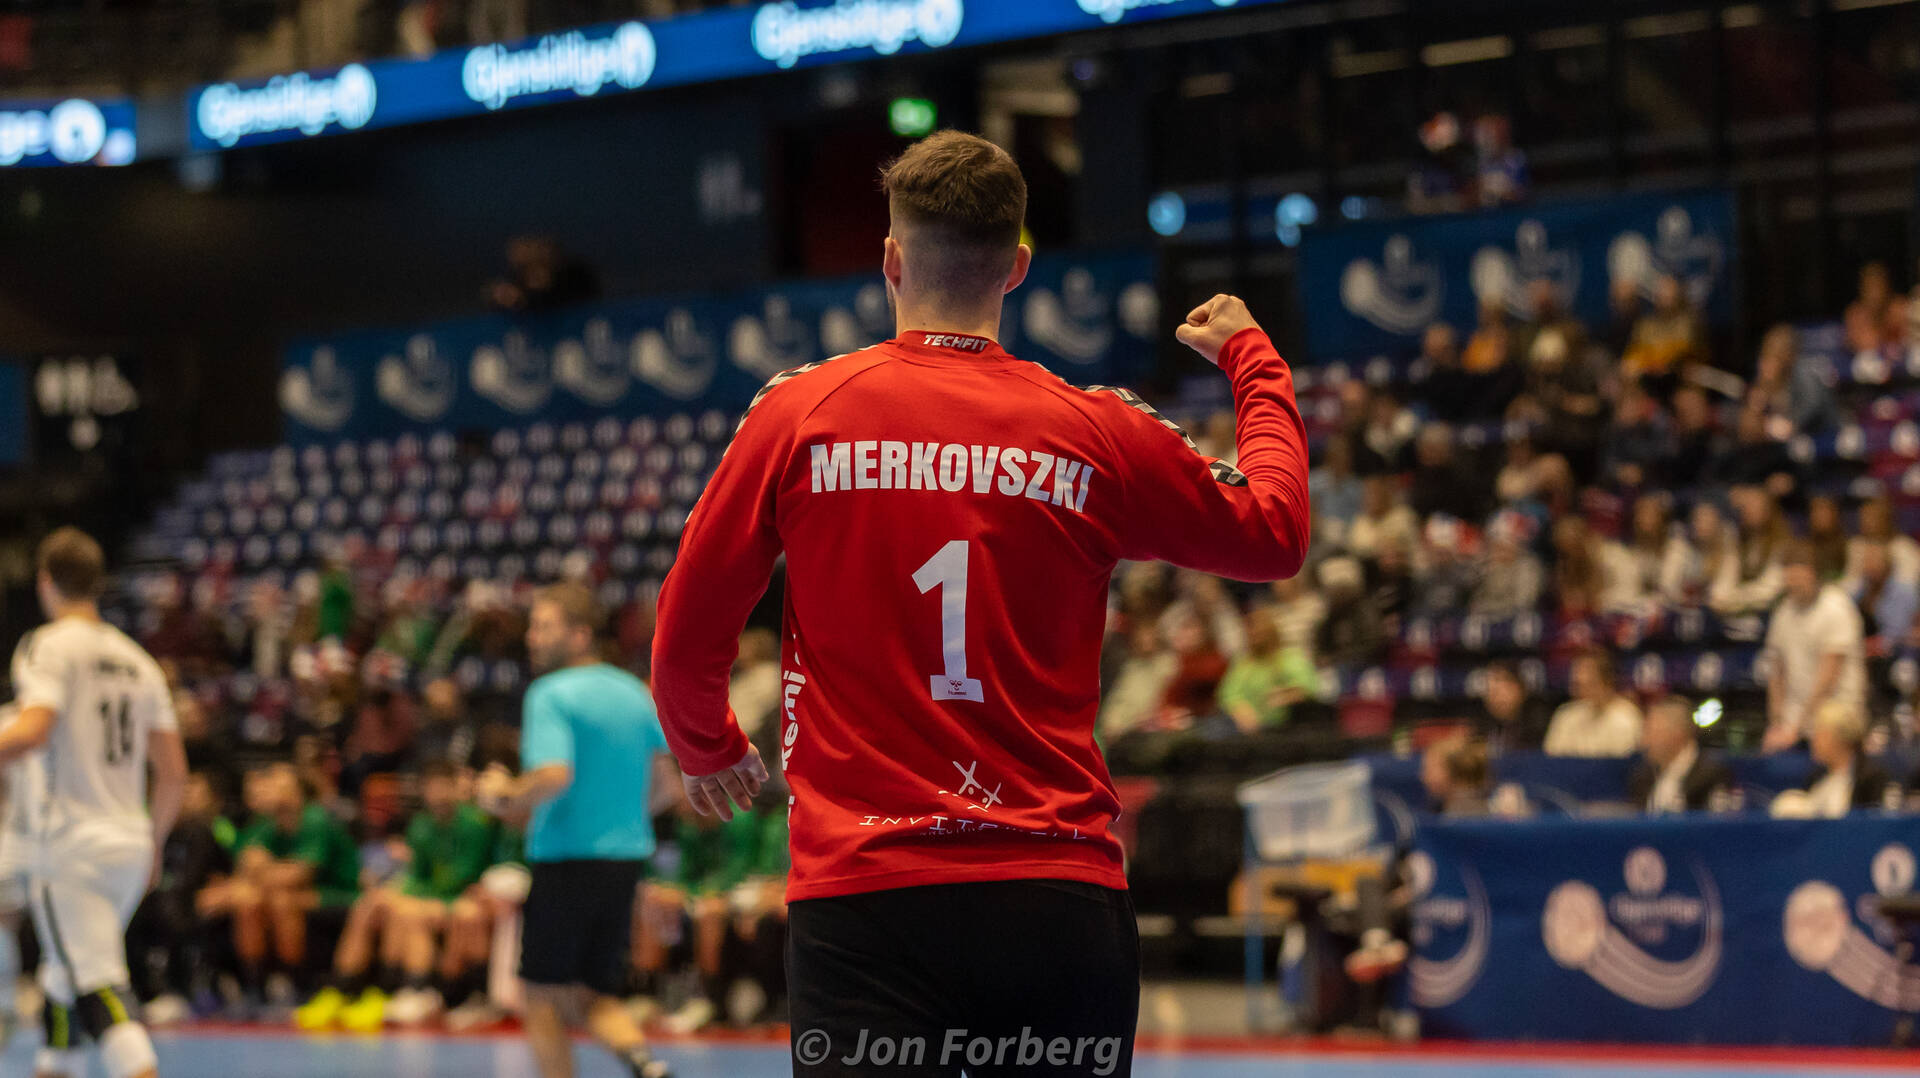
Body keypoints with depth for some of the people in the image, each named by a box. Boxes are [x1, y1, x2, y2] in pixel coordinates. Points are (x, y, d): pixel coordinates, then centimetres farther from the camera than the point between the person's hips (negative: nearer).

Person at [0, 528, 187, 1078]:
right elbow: (174, 772, 13)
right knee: (62, 974, 23)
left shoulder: (49, 646, -5)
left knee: (98, 987, -14)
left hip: (73, 841, -7)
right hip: (130, 840, 7)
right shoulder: (137, 660, 14)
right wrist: (153, 842, 25)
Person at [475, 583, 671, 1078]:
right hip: (628, 860, 7)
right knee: (594, 995, 13)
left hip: (567, 858, -7)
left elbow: (553, 775, -26)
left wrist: (506, 798, -10)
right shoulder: (635, 693, 9)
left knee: (545, 997, 7)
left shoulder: (551, 695, -12)